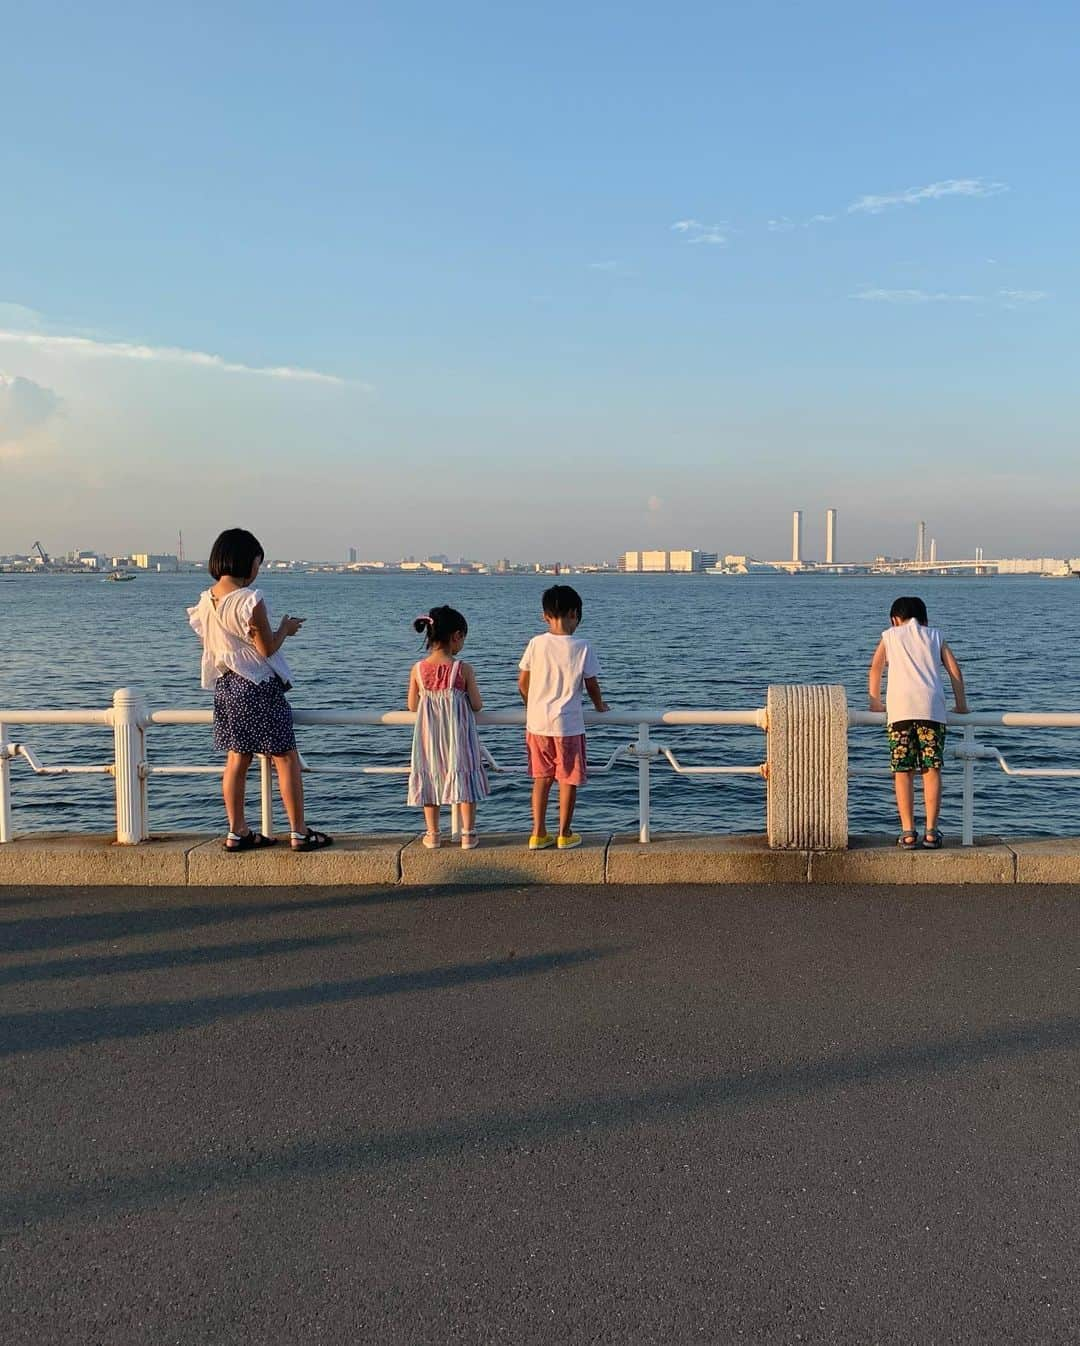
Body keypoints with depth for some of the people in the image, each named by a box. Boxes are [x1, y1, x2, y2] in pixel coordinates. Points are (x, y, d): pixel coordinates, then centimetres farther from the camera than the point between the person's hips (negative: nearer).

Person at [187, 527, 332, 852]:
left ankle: (237, 832, 18)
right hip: (258, 686, -7)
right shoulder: (249, 599, -19)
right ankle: (299, 832, 6)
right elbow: (267, 648, -15)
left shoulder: (206, 600, 4)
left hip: (225, 686, 7)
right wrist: (286, 628, 3)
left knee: (237, 759, 14)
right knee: (286, 758, 3)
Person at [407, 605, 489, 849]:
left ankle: (433, 835, 20)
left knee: (430, 778, 14)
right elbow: (477, 705, -7)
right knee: (464, 777, 10)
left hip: (429, 735, 2)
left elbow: (412, 706, 3)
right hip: (458, 733, -2)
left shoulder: (417, 669, -5)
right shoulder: (463, 668, -13)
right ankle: (468, 835, 14)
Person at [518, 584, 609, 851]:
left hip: (537, 723, 3)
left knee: (541, 778, 14)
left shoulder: (536, 644, -2)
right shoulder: (582, 647, -8)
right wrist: (600, 705, 20)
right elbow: (592, 685, 0)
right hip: (568, 724, -3)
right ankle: (565, 834, 16)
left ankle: (538, 834, 16)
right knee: (568, 779, 10)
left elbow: (522, 683, 5)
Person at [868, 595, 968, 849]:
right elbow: (955, 670, 18)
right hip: (931, 705, 1)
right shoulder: (935, 635, 25)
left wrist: (875, 703, 21)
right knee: (932, 770, 3)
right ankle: (931, 831, 0)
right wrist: (961, 705, 25)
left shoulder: (890, 635, 23)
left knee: (903, 772, 1)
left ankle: (908, 832, -3)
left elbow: (876, 668, 13)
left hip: (900, 706, -1)